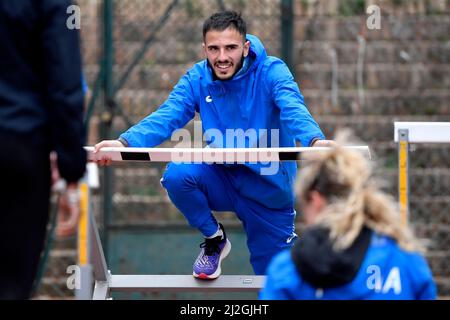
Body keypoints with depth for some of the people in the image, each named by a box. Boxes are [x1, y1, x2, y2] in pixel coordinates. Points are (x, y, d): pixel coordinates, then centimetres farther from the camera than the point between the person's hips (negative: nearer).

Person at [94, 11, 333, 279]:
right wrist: (124, 143, -42)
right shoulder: (197, 79, -8)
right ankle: (214, 239, -1)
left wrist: (315, 141, -58)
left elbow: (293, 109, -35)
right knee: (177, 174, -29)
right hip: (222, 179, 2)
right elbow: (166, 117, -22)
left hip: (270, 189, -2)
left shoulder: (271, 72, -17)